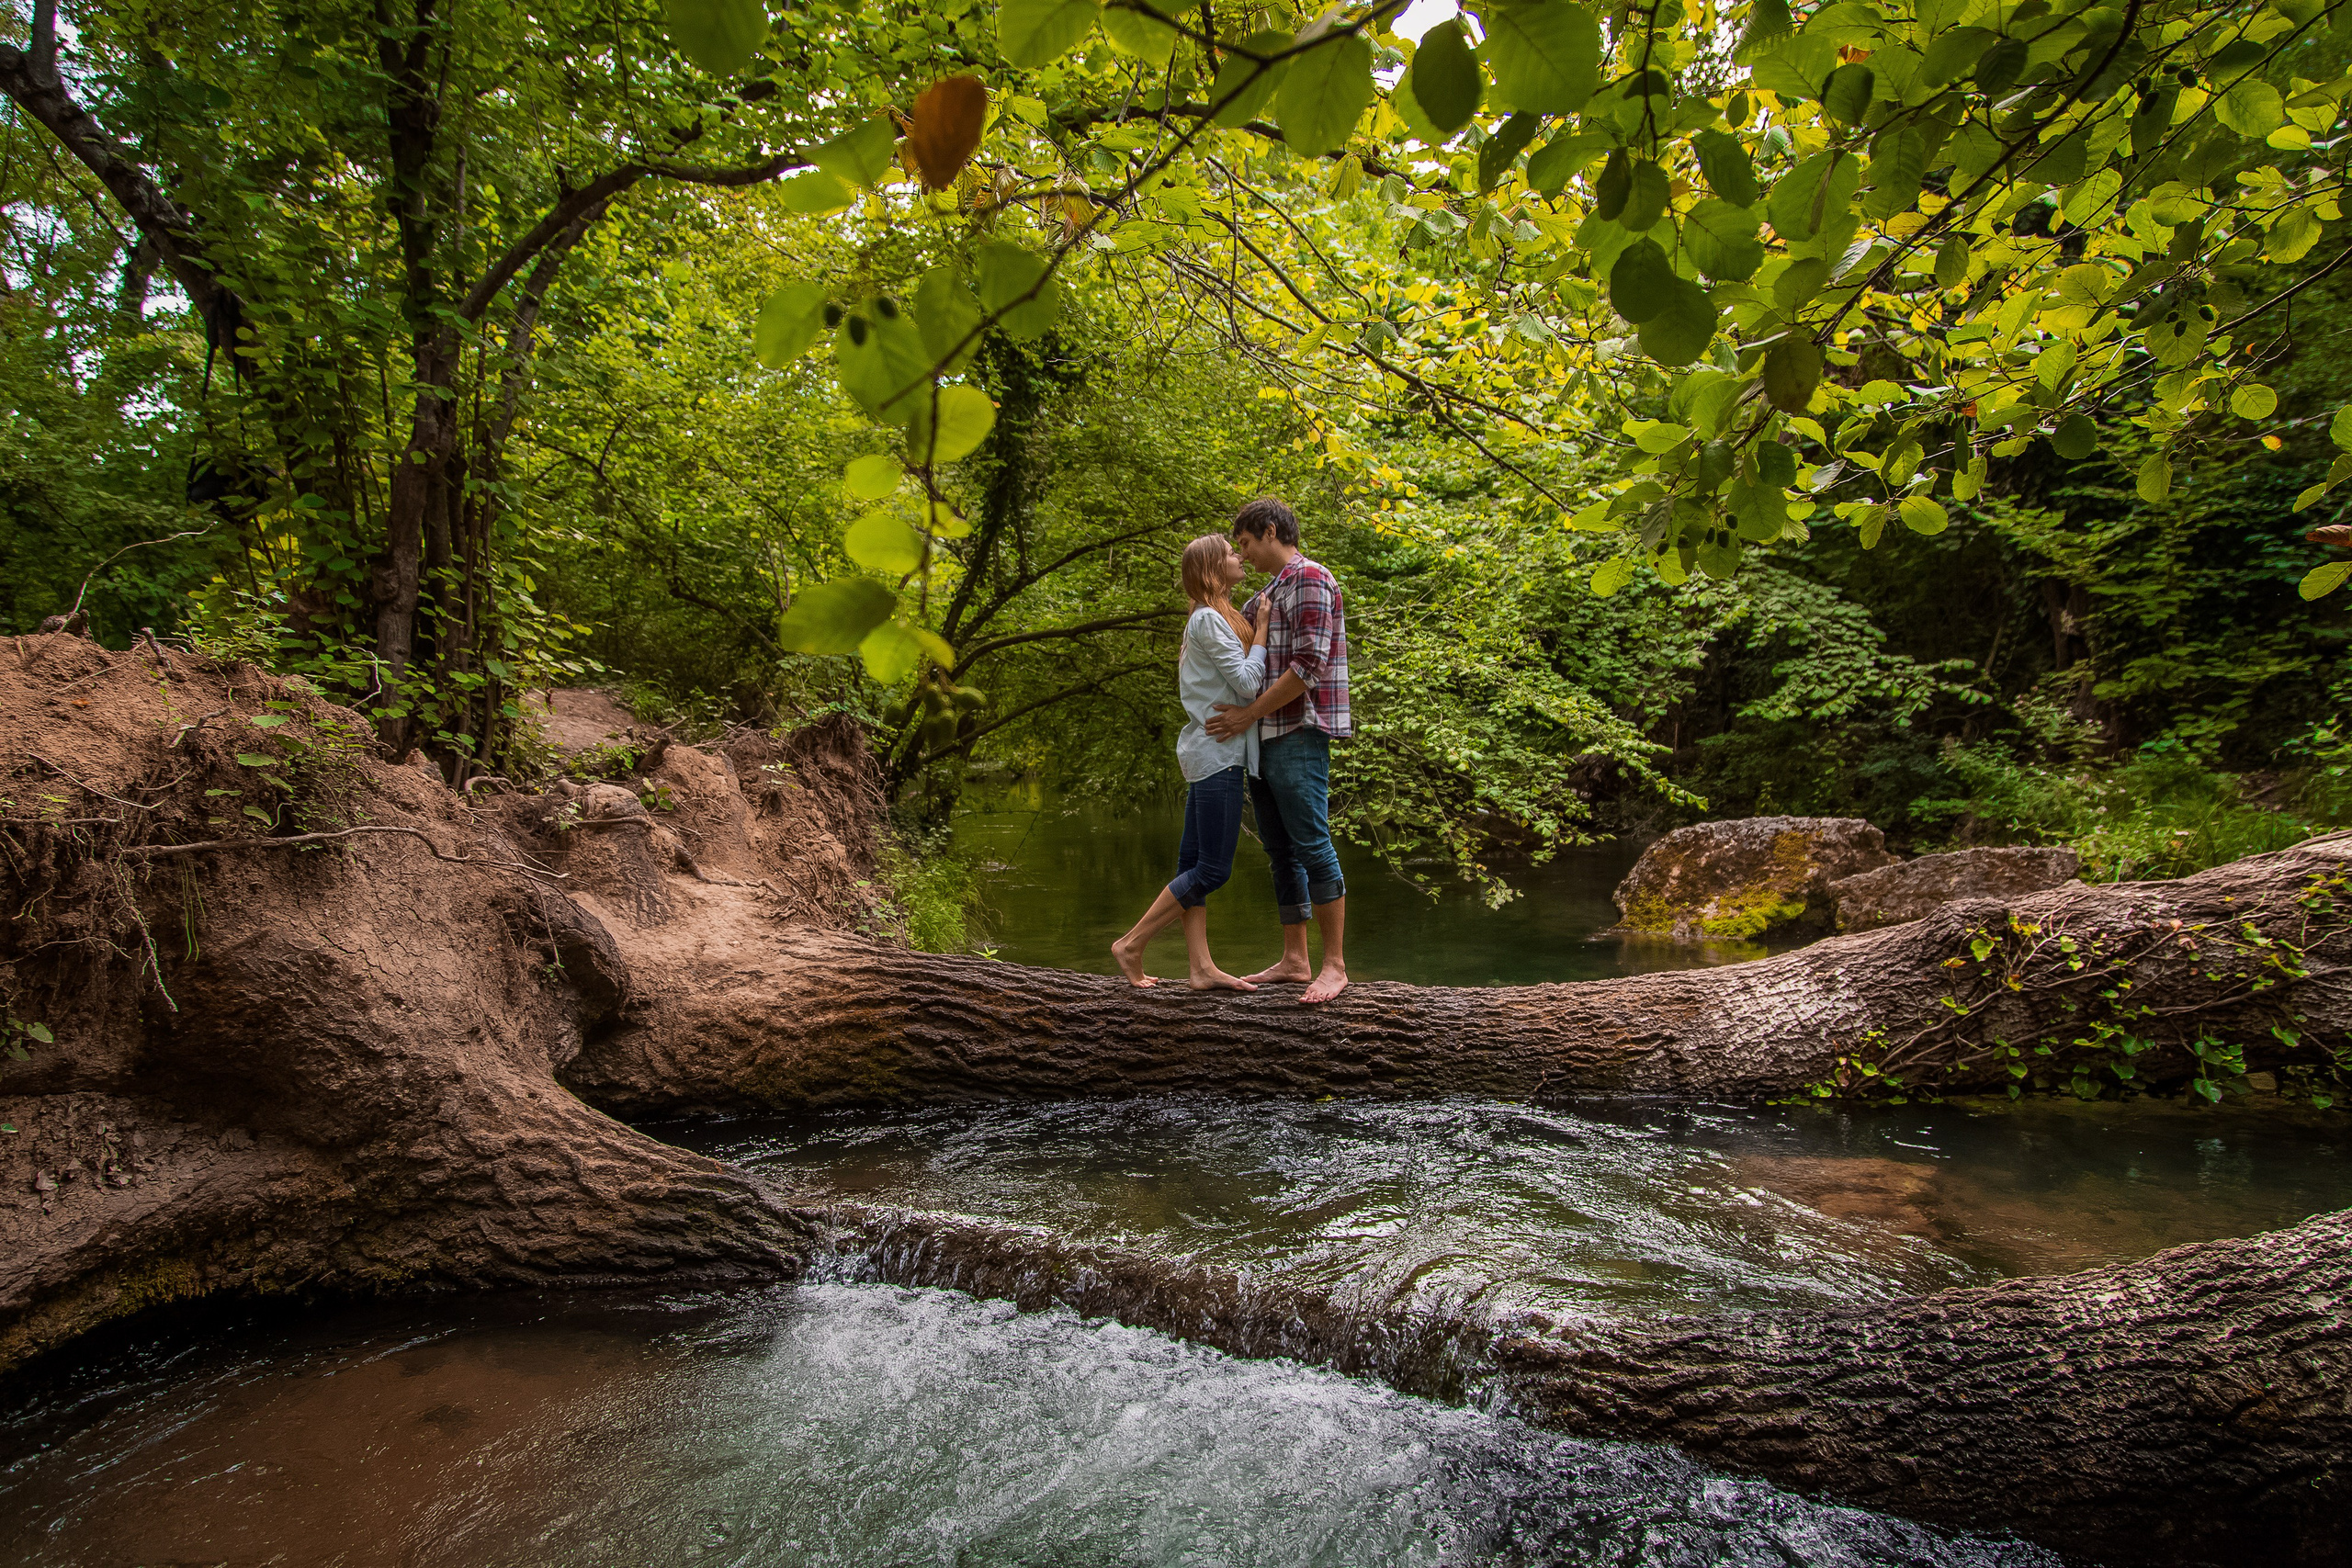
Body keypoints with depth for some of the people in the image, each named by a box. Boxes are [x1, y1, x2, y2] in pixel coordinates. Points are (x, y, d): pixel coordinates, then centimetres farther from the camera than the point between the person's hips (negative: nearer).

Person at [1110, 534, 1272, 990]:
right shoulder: (1209, 620, -11)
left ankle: (1200, 968, 10)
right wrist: (1262, 627, -8)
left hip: (1209, 754, 10)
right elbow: (1248, 682, -16)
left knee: (1194, 863, 7)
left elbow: (1240, 684, 19)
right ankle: (1131, 944, -1)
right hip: (1218, 754, -10)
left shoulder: (1217, 619, 19)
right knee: (1213, 869, -7)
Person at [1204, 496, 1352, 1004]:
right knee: (1280, 851, 9)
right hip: (1263, 739, 9)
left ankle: (1334, 965, -4)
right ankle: (1294, 960, 15)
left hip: (1298, 736, -9)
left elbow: (1309, 664, -17)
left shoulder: (1310, 580, -7)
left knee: (1312, 846, -9)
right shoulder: (1266, 595, 22)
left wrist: (1250, 714, -16)